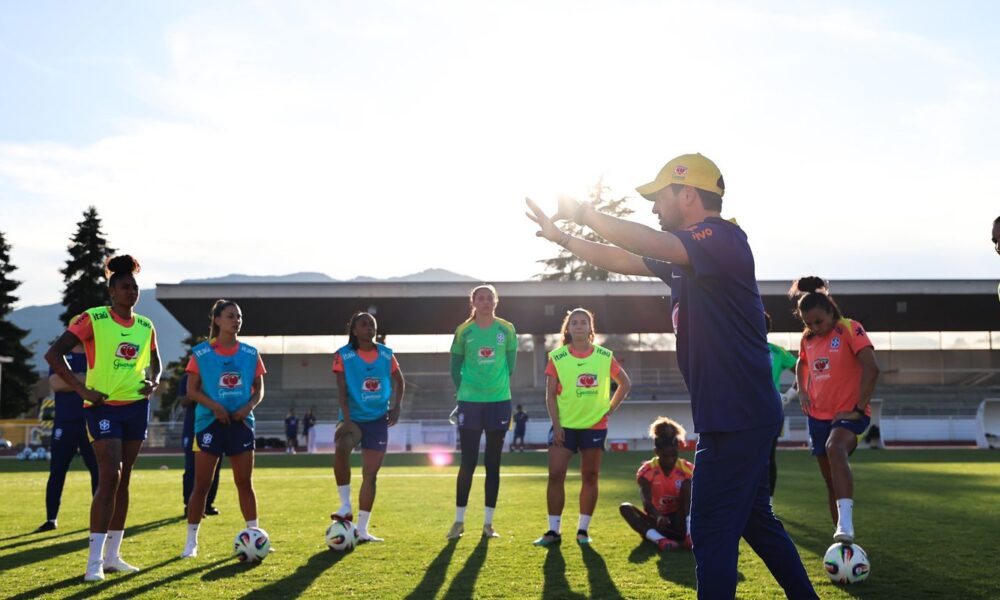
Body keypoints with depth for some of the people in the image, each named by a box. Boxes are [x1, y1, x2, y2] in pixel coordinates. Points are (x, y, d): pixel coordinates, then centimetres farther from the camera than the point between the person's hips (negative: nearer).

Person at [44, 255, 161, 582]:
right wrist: (82, 389, -15)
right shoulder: (93, 319, -9)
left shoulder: (145, 326, 9)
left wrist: (153, 382, 2)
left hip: (136, 406, 6)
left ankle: (112, 556, 18)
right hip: (104, 407, -6)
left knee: (123, 480, 9)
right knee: (109, 478, -14)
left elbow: (154, 364, 24)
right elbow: (53, 354, -11)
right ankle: (94, 562, -7)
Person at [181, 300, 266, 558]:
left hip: (240, 422, 3)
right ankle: (191, 541, 10)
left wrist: (248, 406, -9)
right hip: (210, 422, -2)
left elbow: (259, 389, 10)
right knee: (201, 485, 0)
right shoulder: (201, 353, -2)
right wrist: (215, 406, -18)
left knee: (245, 483, 5)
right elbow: (192, 390, -4)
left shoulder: (250, 353, 6)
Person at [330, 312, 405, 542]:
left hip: (378, 419, 3)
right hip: (353, 417, -3)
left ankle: (362, 529, 11)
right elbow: (341, 390, -11)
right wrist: (346, 419, -21)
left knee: (370, 474, 2)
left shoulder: (386, 354, 4)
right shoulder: (343, 355, -5)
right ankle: (345, 506, -21)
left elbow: (399, 382, 17)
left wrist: (396, 407, 2)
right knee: (341, 448, -35)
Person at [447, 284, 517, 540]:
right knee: (468, 462, -1)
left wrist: (500, 387, 8)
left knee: (493, 463, 5)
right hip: (470, 402, -1)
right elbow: (455, 367, 7)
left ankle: (488, 523, 11)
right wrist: (463, 393, 2)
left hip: (499, 402, 1)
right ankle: (459, 521, 9)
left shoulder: (507, 330, 1)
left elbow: (511, 362, 10)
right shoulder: (464, 331, -1)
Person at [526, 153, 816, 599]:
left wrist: (585, 214, -14)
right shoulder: (685, 256, 15)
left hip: (737, 415, -10)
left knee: (712, 532, -6)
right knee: (755, 520, 20)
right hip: (739, 415, 10)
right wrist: (561, 237, 20)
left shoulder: (723, 238, -15)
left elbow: (645, 243, -27)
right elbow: (623, 261, 23)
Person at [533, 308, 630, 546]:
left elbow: (625, 383, 12)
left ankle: (583, 529, 13)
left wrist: (610, 409, 2)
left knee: (590, 477, 4)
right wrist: (556, 424, -11)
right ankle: (554, 530, 0)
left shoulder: (605, 356, 0)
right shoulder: (557, 357, -3)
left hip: (595, 425, 1)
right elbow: (550, 394, -3)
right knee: (555, 475, -7)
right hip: (565, 425, -1)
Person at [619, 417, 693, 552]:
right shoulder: (647, 471, -10)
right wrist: (658, 517, -48)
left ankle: (689, 534, -39)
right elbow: (647, 502, -25)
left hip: (679, 521, 0)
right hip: (657, 521, 0)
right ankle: (659, 539, -48)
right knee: (625, 508, -27)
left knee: (686, 485, -24)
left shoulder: (687, 469, -8)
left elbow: (690, 500, -23)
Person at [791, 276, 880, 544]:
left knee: (835, 448, -37)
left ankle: (845, 523, -48)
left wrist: (859, 408, -20)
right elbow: (801, 364, 29)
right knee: (831, 480, 11)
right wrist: (802, 391, 11)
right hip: (819, 415, 7)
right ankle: (842, 538, 23)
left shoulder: (850, 329, -11)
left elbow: (871, 368, -19)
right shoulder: (807, 338, 8)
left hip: (849, 413, -7)